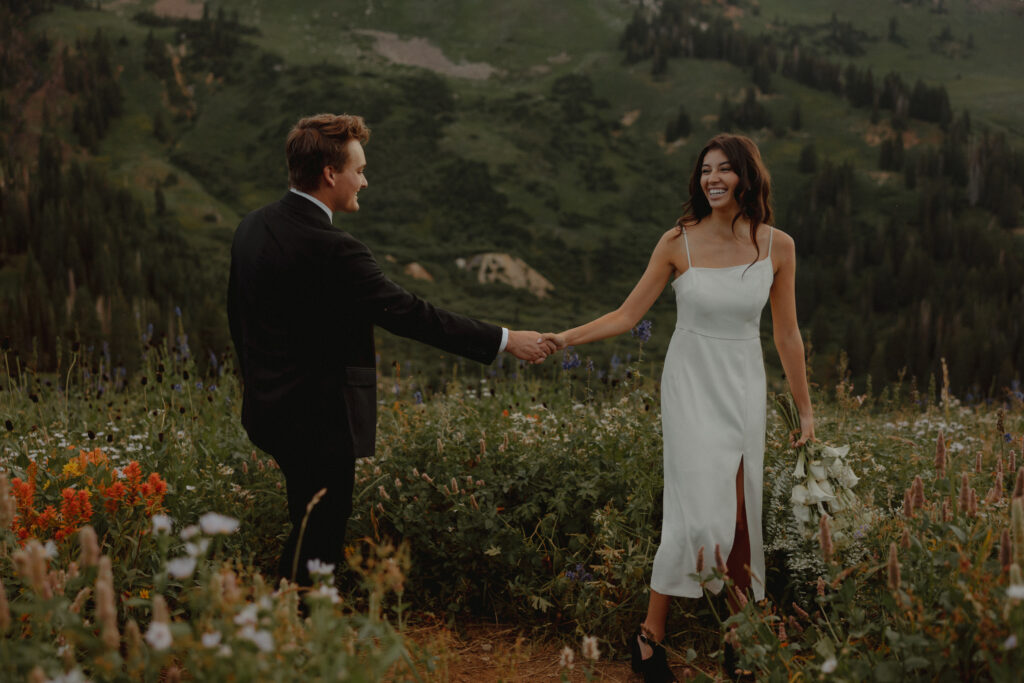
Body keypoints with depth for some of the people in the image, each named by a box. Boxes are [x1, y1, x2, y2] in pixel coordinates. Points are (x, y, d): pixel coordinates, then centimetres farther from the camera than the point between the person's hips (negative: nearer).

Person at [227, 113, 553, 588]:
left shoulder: (253, 227, 5)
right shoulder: (331, 250, -23)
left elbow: (239, 317, 15)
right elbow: (409, 314, -22)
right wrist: (504, 340, -15)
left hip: (271, 409, 9)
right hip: (318, 422, -9)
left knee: (308, 535, 22)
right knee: (316, 549, 3)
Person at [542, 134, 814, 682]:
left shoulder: (777, 246, -1)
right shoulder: (678, 242, -5)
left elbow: (787, 335, 6)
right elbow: (626, 315, -4)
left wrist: (804, 410, 8)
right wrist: (566, 338, -17)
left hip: (746, 388, 2)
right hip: (692, 385, -2)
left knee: (740, 513, 2)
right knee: (702, 515, -10)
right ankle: (650, 634, 3)